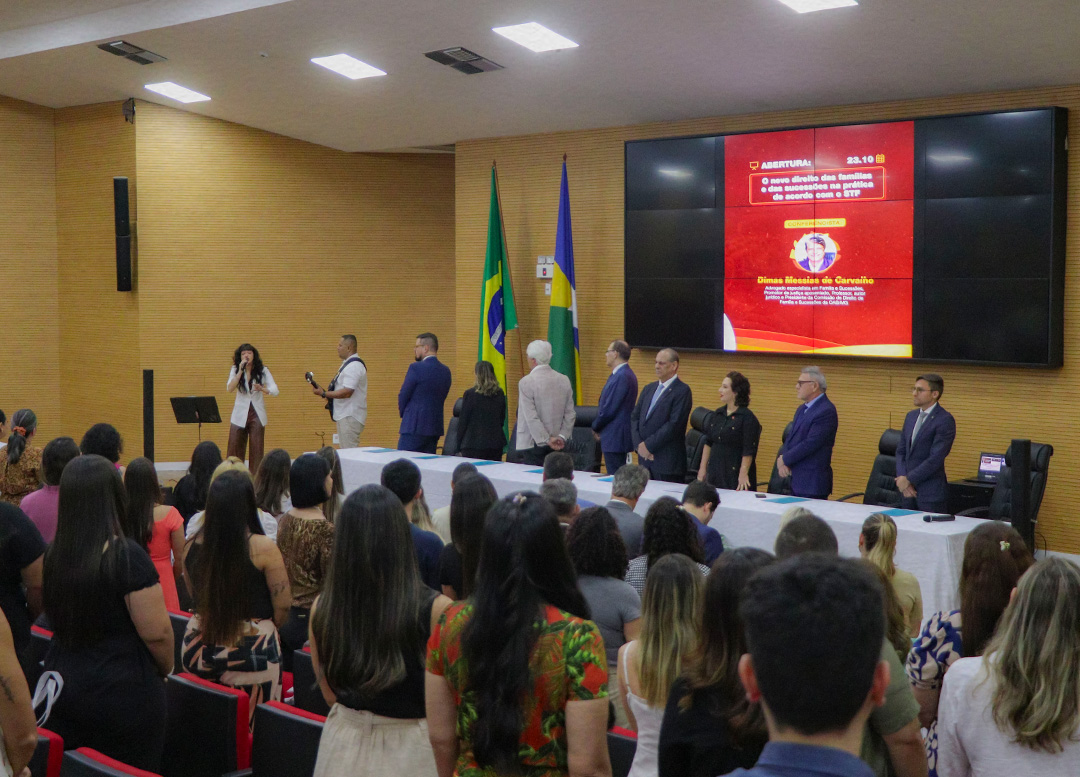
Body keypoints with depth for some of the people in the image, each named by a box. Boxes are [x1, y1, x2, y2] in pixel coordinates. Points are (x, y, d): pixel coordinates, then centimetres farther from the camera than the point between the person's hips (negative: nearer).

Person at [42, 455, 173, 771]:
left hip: (60, 684, 6)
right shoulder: (127, 556, -18)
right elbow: (156, 633, -17)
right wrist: (165, 670, 1)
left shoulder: (53, 554, -1)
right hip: (123, 694, -6)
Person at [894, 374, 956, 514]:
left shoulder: (945, 420, -11)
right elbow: (901, 450, 15)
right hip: (908, 491, 7)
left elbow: (936, 458, -17)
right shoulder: (911, 416, 14)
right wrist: (901, 477, -2)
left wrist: (908, 479, -12)